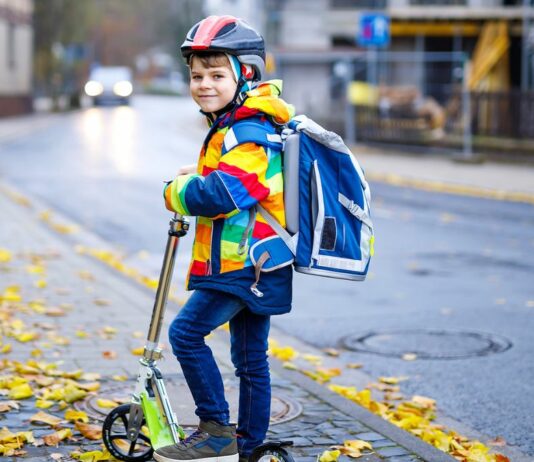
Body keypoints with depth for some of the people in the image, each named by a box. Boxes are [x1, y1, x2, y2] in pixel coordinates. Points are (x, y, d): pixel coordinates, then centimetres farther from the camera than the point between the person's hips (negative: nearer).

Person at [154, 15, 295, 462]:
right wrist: (200, 176, 20)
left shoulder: (250, 136, -18)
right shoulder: (233, 128, 16)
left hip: (244, 266, -11)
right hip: (254, 264, 11)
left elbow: (220, 194, -30)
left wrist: (177, 191, -12)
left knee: (187, 332, -14)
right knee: (250, 357, 14)